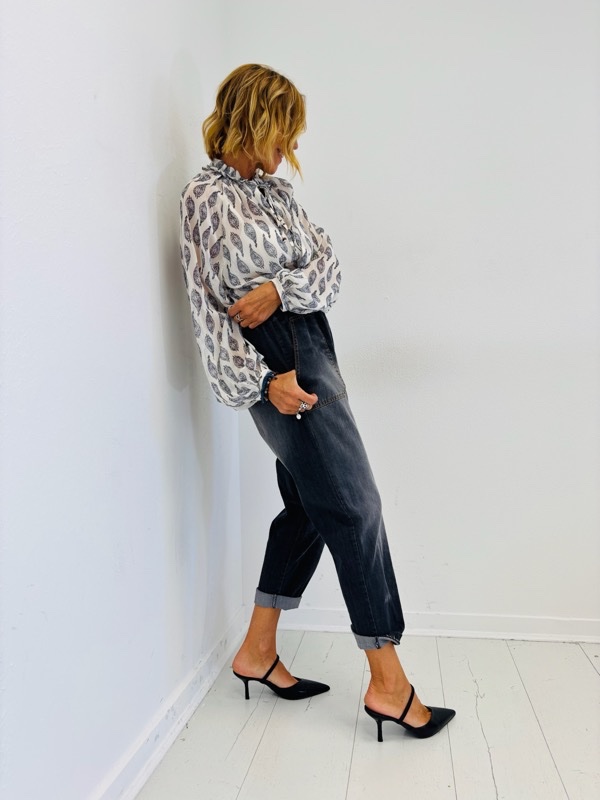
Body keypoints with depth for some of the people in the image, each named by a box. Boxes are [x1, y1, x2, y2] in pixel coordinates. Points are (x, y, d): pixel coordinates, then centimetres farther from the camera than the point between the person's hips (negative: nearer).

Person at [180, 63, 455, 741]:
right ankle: (388, 683, 2)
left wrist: (278, 289, -14)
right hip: (278, 359, -8)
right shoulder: (206, 195, -3)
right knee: (353, 505, -9)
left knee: (309, 505, 10)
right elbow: (208, 304, -10)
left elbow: (327, 265, 7)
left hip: (311, 346, 8)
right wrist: (262, 379, -18)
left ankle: (258, 652, 23)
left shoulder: (276, 190, 19)